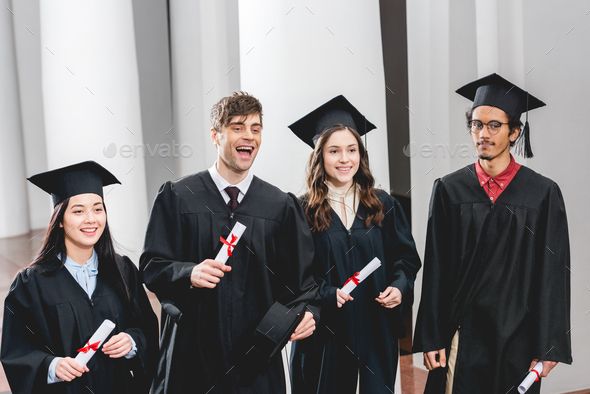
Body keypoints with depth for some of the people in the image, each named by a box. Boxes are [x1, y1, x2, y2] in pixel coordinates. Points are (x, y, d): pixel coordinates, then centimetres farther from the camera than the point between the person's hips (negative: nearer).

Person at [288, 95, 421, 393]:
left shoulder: (384, 207, 6)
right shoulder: (303, 211, -2)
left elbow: (407, 257, 9)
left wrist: (399, 286, -9)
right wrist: (327, 294, -20)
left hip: (377, 331, 2)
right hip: (326, 333, -2)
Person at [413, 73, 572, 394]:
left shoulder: (543, 194, -2)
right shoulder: (449, 190, 2)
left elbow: (553, 275, -2)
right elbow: (435, 270, 2)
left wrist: (548, 346, -6)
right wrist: (432, 339, -3)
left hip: (518, 339, 0)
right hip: (462, 334, 1)